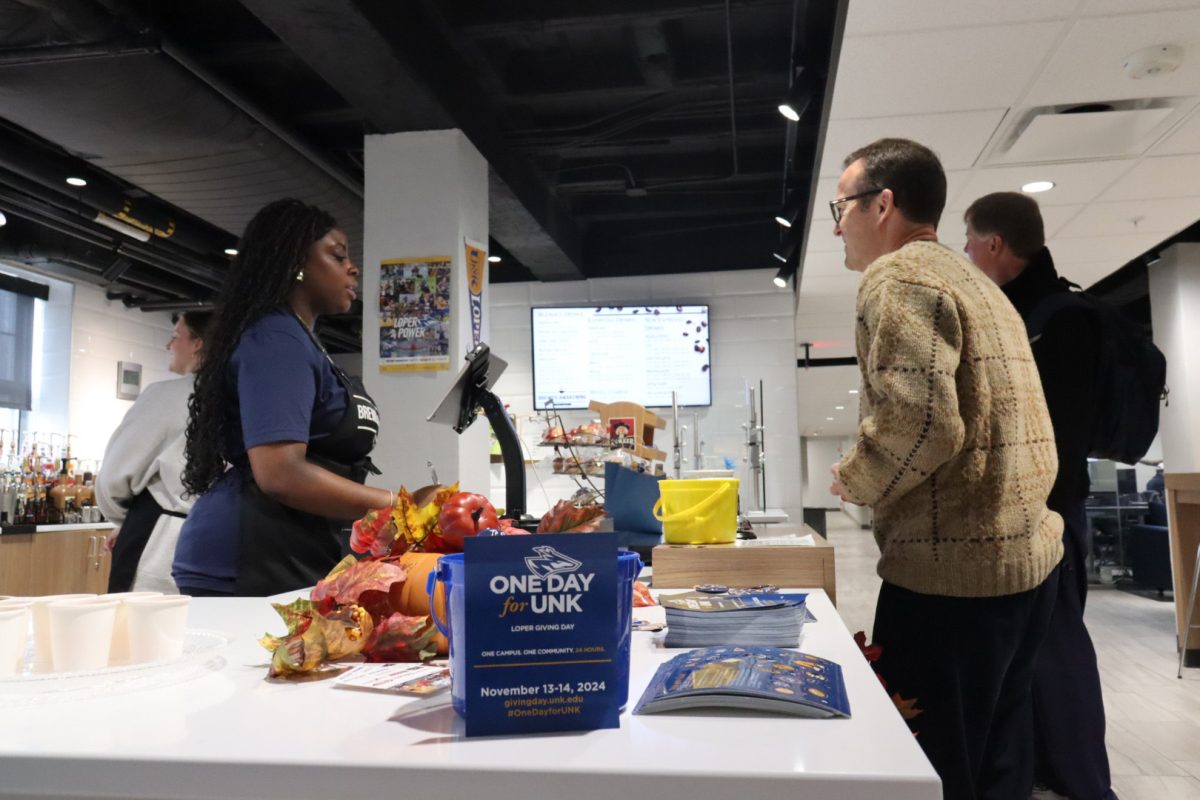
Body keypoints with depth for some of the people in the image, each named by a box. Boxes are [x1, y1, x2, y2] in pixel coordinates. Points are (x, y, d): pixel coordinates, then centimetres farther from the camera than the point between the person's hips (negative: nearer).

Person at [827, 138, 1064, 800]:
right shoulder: (973, 281, 19)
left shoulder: (898, 276, -12)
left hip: (951, 571, -10)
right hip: (1025, 557, 10)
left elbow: (920, 423, -24)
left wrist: (853, 480, -7)